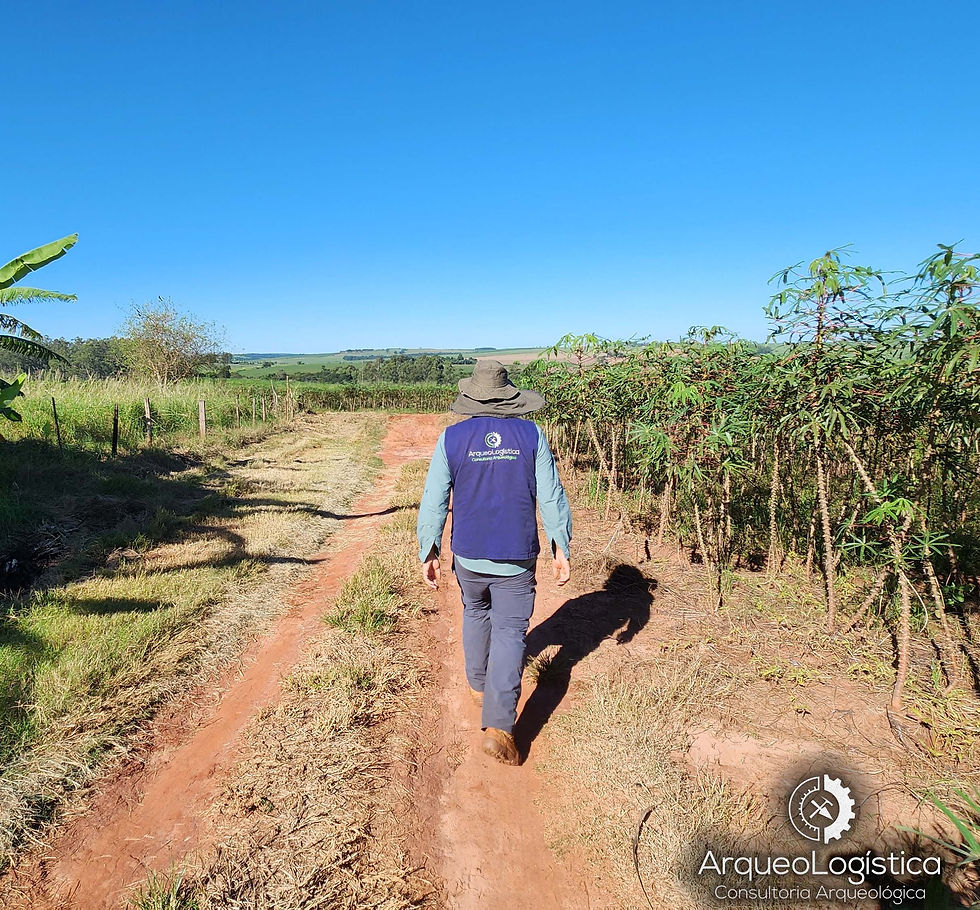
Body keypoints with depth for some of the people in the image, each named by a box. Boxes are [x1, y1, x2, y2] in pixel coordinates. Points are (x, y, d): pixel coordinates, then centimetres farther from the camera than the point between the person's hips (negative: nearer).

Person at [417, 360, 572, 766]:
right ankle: (498, 726, -4)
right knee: (509, 632, 4)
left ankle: (478, 684, 44)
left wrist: (429, 552, 5)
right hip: (516, 557, -1)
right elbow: (551, 496, -4)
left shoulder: (451, 438, -4)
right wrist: (561, 548, 4)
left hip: (468, 555, 2)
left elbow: (433, 501, -3)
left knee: (475, 614, 26)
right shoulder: (530, 434, -4)